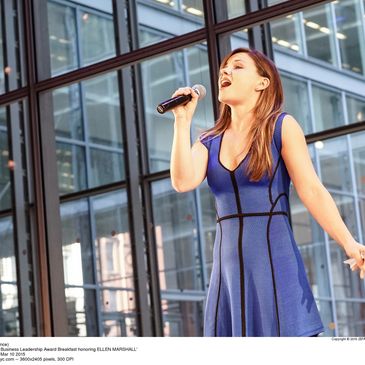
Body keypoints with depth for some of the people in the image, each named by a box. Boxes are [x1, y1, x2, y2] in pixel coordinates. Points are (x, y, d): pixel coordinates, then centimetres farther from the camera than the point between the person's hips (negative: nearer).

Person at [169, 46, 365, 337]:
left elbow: (311, 190, -8)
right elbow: (182, 181, -6)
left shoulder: (281, 126, 1)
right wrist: (183, 121, -1)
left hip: (274, 261, -4)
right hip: (229, 267, 4)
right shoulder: (209, 141, 13)